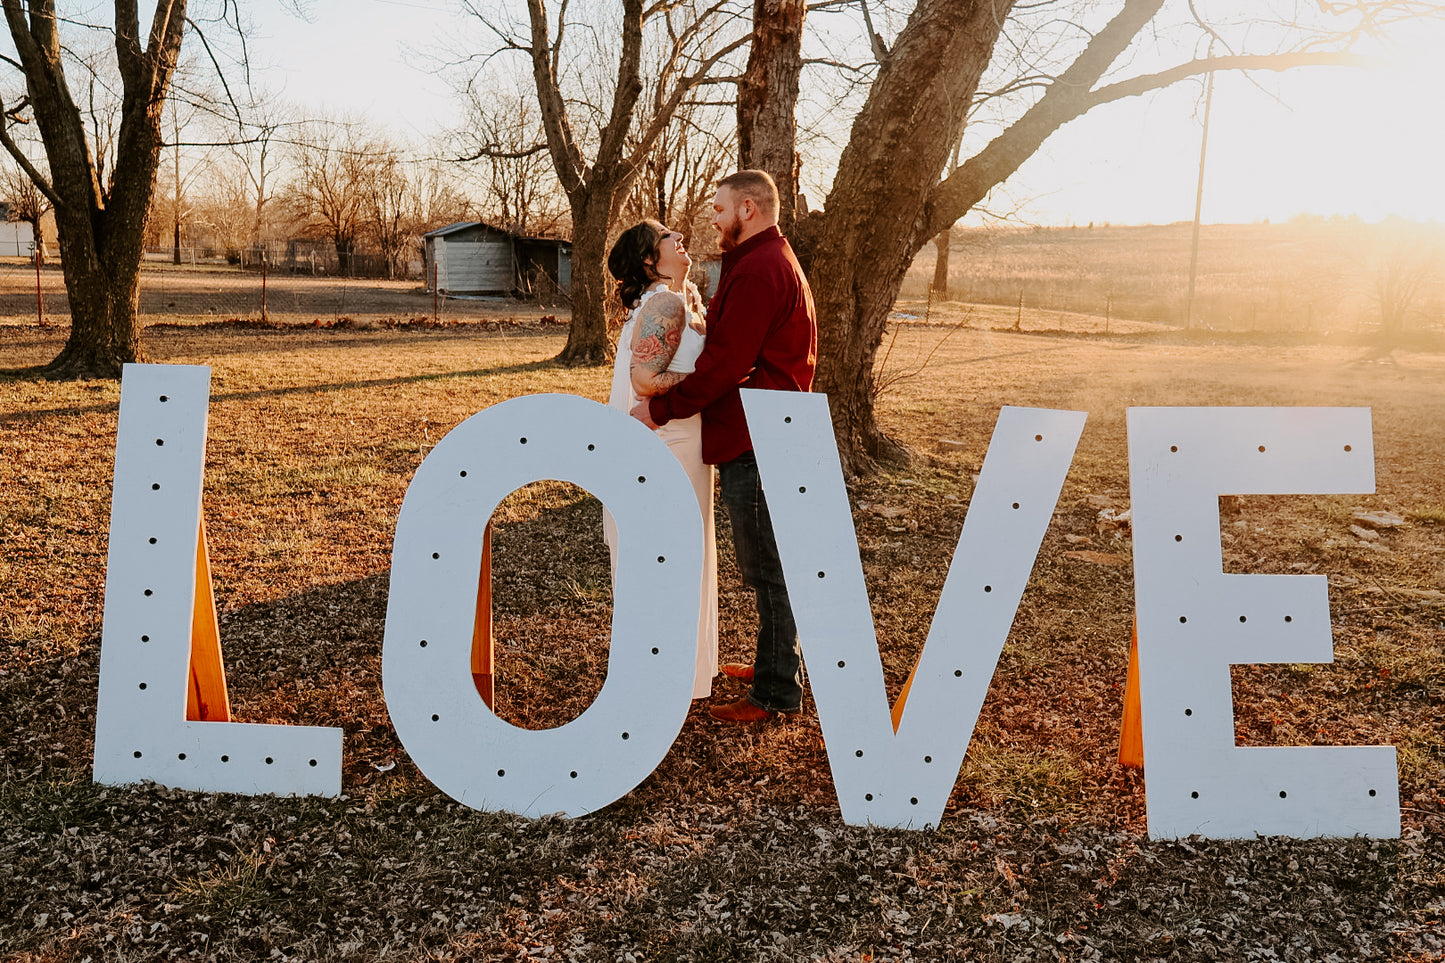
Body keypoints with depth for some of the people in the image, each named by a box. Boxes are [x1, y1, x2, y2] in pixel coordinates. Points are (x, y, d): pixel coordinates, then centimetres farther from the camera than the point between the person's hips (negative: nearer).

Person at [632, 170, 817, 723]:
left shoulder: (759, 270, -15)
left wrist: (660, 409, -13)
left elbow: (725, 362, -21)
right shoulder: (774, 262, 21)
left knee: (768, 569, -4)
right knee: (767, 565, 19)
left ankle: (778, 692, 6)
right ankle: (781, 664, 32)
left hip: (755, 445, -11)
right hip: (761, 435, 11)